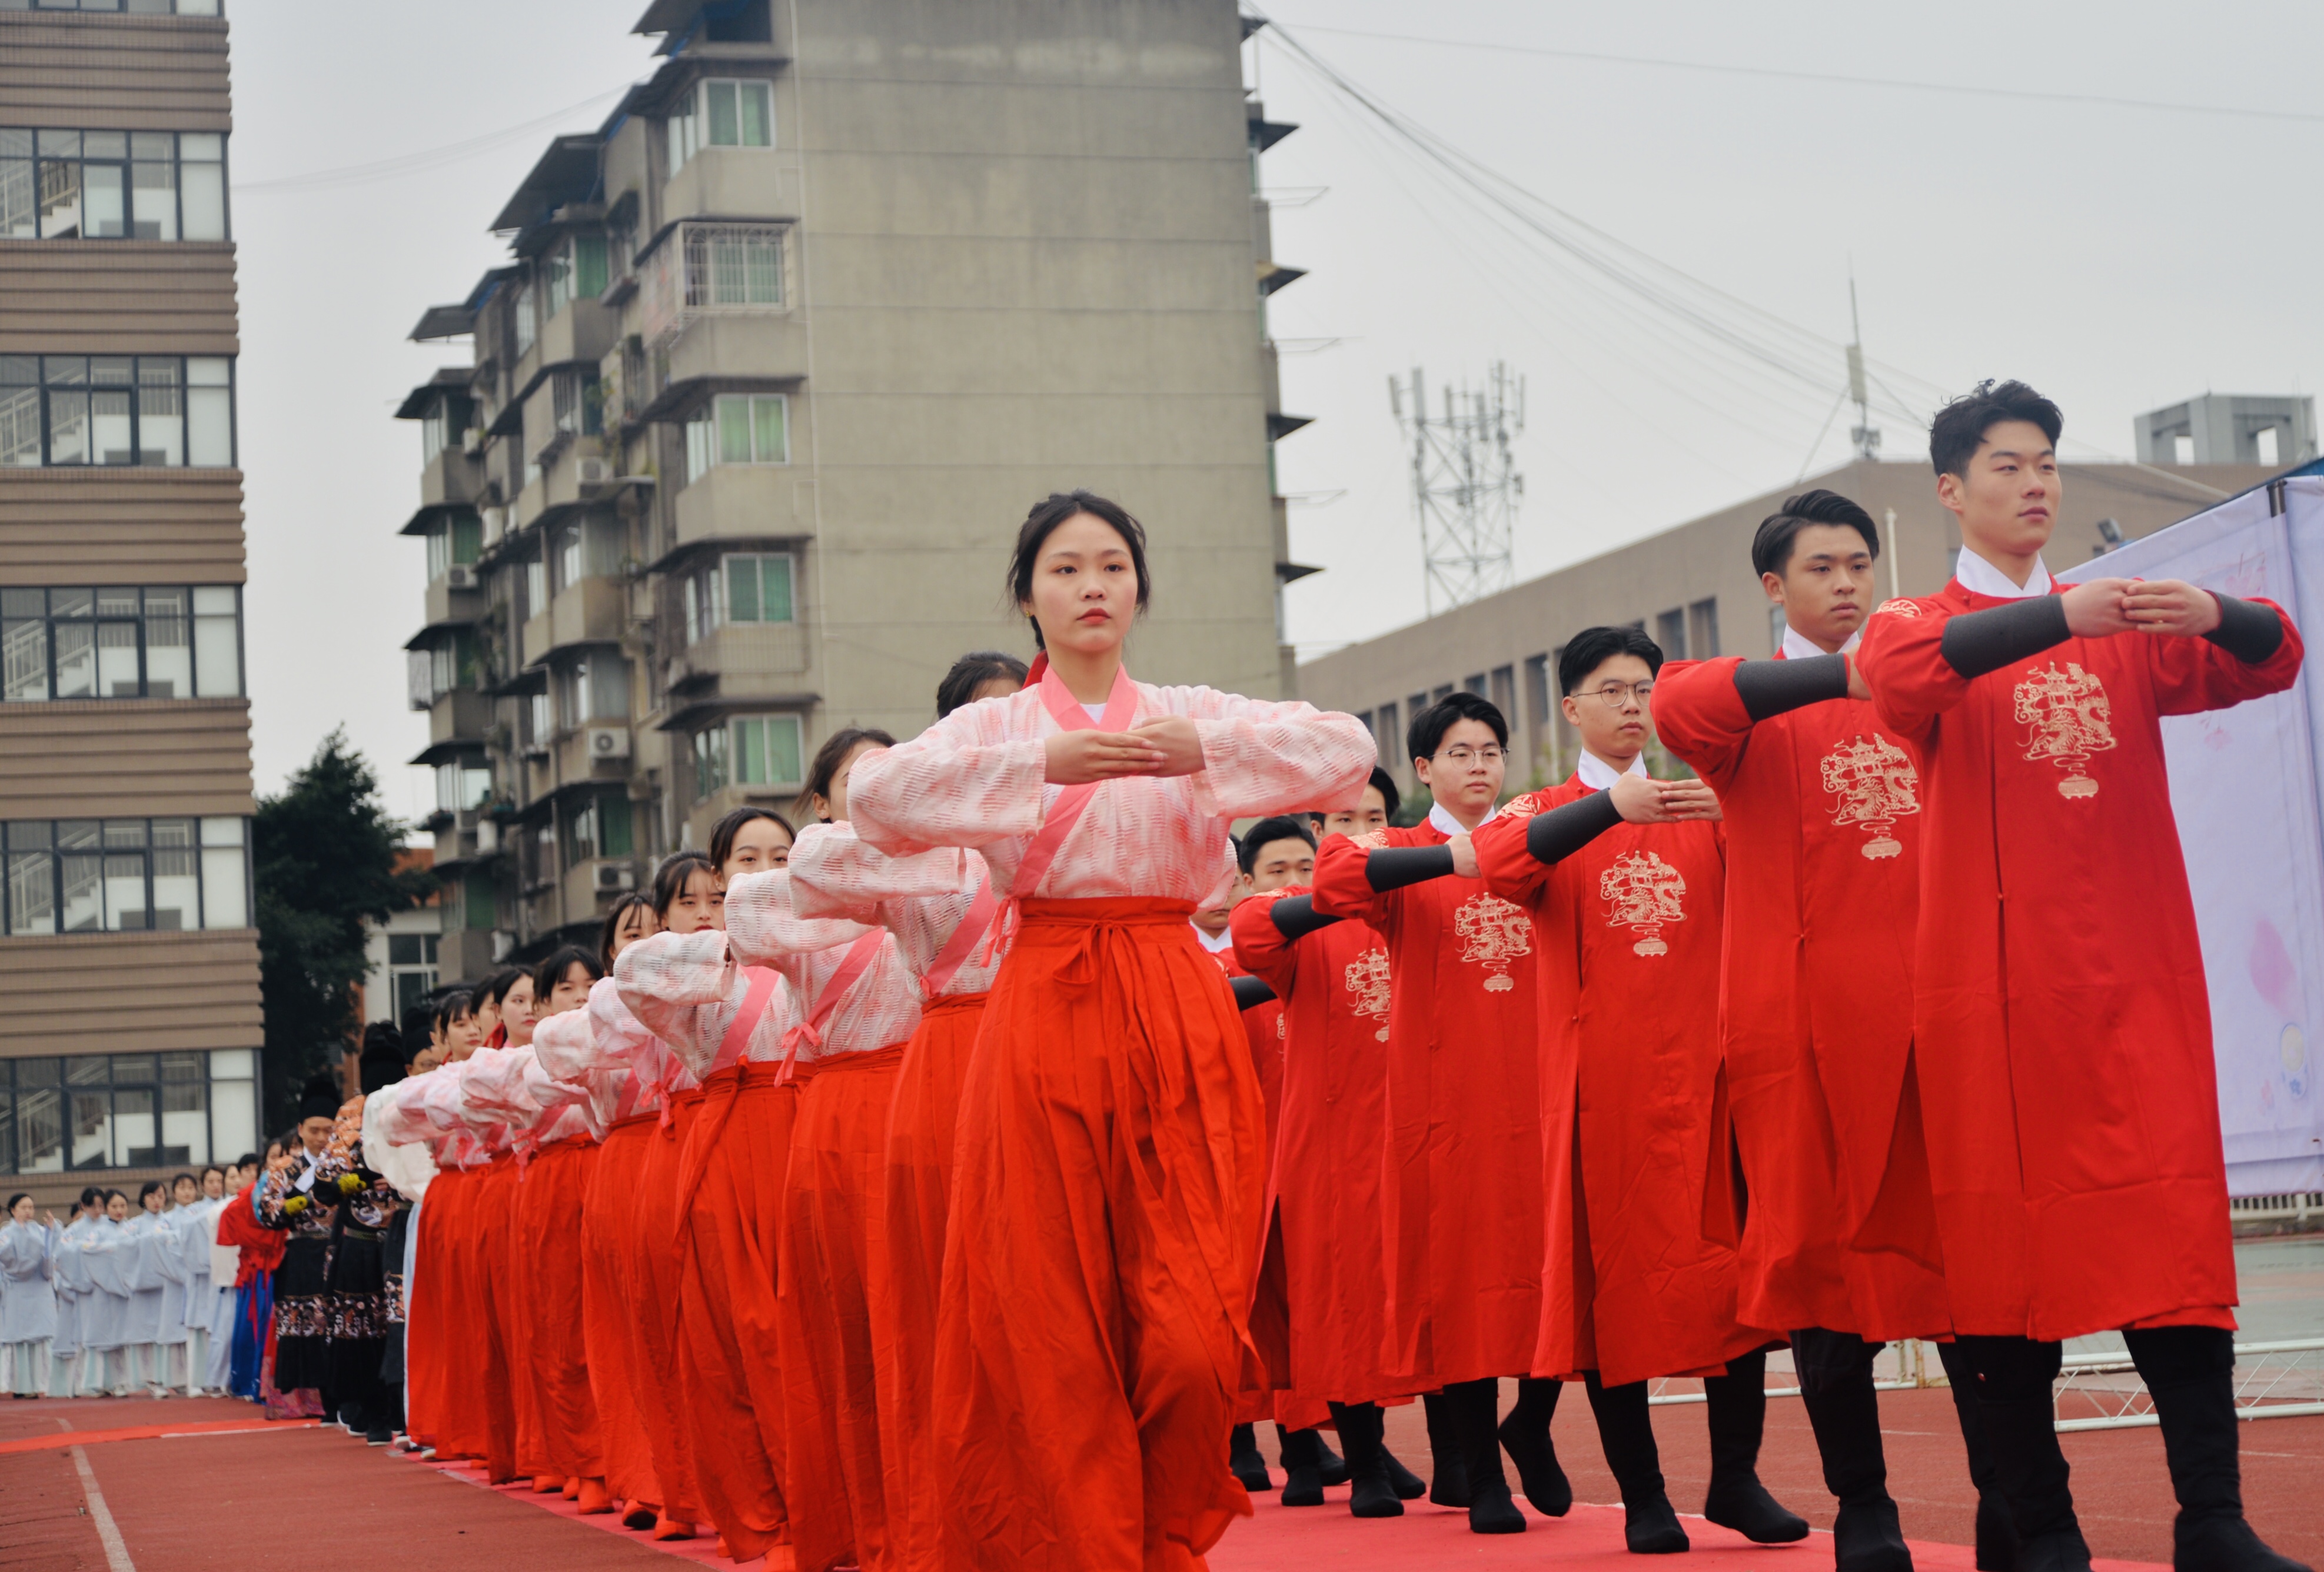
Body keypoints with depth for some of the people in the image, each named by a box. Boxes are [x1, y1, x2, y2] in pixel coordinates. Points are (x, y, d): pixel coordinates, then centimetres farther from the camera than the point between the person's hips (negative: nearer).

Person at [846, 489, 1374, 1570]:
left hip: (1179, 1025, 1)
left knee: (1193, 1332, -8)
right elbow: (875, 797, -9)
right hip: (1044, 1021, 0)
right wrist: (1042, 766, -19)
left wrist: (1207, 751, -16)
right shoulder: (995, 727, 11)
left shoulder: (1193, 715, 14)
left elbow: (1350, 750, -1)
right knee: (1053, 1334, -5)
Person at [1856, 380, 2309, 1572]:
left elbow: (2272, 661, 5)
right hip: (1997, 984, -3)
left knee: (2176, 1228, -5)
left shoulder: (2126, 632, 17)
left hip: (2136, 978, 3)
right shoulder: (1922, 625, 6)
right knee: (2007, 1237, -2)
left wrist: (2215, 615, -18)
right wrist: (2060, 616, -30)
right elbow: (1898, 672, -18)